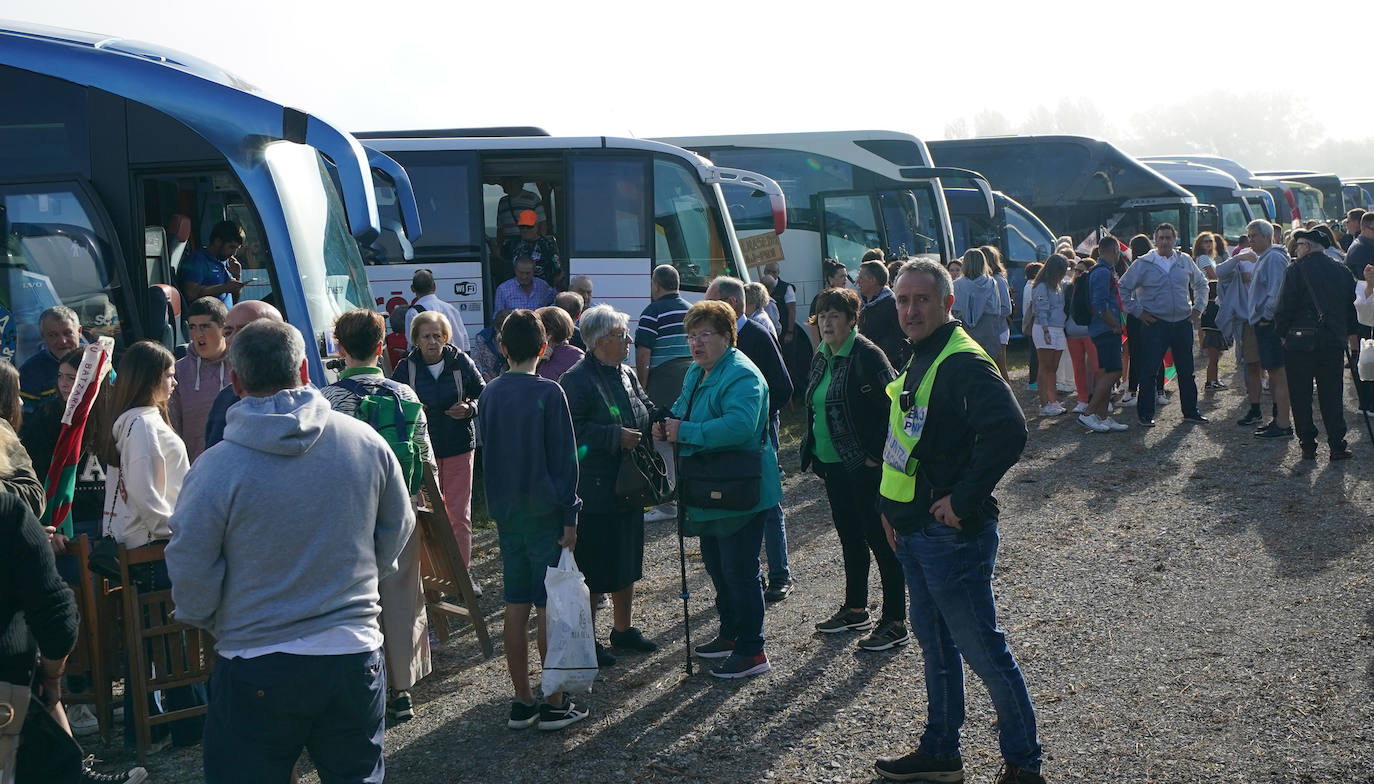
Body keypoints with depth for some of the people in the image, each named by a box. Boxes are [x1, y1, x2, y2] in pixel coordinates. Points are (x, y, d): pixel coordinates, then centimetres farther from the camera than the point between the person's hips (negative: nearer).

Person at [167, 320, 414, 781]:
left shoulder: (216, 468, -14)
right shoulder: (366, 441, -4)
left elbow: (190, 578, -9)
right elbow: (397, 535, 9)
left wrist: (216, 625, 12)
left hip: (258, 668, -3)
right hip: (357, 653, 3)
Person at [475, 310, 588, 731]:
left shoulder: (489, 394, 5)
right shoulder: (548, 393, -11)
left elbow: (487, 454, 13)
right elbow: (564, 458, -12)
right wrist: (570, 515, -8)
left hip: (506, 511, 5)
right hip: (544, 511, -5)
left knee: (516, 605, 9)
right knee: (551, 607, 0)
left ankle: (522, 702, 14)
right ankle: (556, 704, 3)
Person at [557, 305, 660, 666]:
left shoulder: (626, 376, 12)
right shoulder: (576, 380, -16)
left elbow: (648, 414, 23)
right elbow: (572, 431, -23)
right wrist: (616, 436, -23)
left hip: (627, 487, 9)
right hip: (593, 493, -9)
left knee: (627, 561, 18)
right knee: (592, 568, -1)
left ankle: (623, 629, 33)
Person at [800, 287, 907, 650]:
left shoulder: (866, 355, -16)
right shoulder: (822, 357, 10)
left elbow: (895, 405, -20)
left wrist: (878, 453, -19)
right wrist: (811, 447, 17)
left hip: (865, 466, -9)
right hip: (833, 464, 9)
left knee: (880, 539, -3)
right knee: (849, 536, 18)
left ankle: (895, 623, 3)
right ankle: (855, 609, 32)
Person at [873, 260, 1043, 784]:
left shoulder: (963, 362, -18)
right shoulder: (919, 360, 12)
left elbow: (1008, 431, -32)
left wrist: (964, 500, -25)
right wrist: (893, 506, 16)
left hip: (953, 534, -10)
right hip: (915, 532, 10)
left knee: (982, 650, -1)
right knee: (934, 642, 19)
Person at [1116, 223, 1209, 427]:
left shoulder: (1185, 261, 9)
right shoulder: (1142, 264, -2)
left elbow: (1201, 283, 24)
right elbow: (1122, 289, 0)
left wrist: (1198, 307, 12)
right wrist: (1138, 312, -4)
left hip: (1183, 323, 4)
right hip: (1155, 324, -4)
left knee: (1186, 371, 10)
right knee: (1149, 370, -5)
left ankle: (1190, 411, 20)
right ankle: (1146, 414, 4)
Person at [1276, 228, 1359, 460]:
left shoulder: (1295, 270, -9)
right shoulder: (1342, 270, 7)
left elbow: (1284, 307, -12)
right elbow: (1352, 306, 12)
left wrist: (1281, 332, 1)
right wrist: (1348, 333, 21)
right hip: (1334, 343, 4)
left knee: (1301, 398, 5)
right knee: (1332, 397, 9)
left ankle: (1308, 446, 7)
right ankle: (1338, 446, 7)